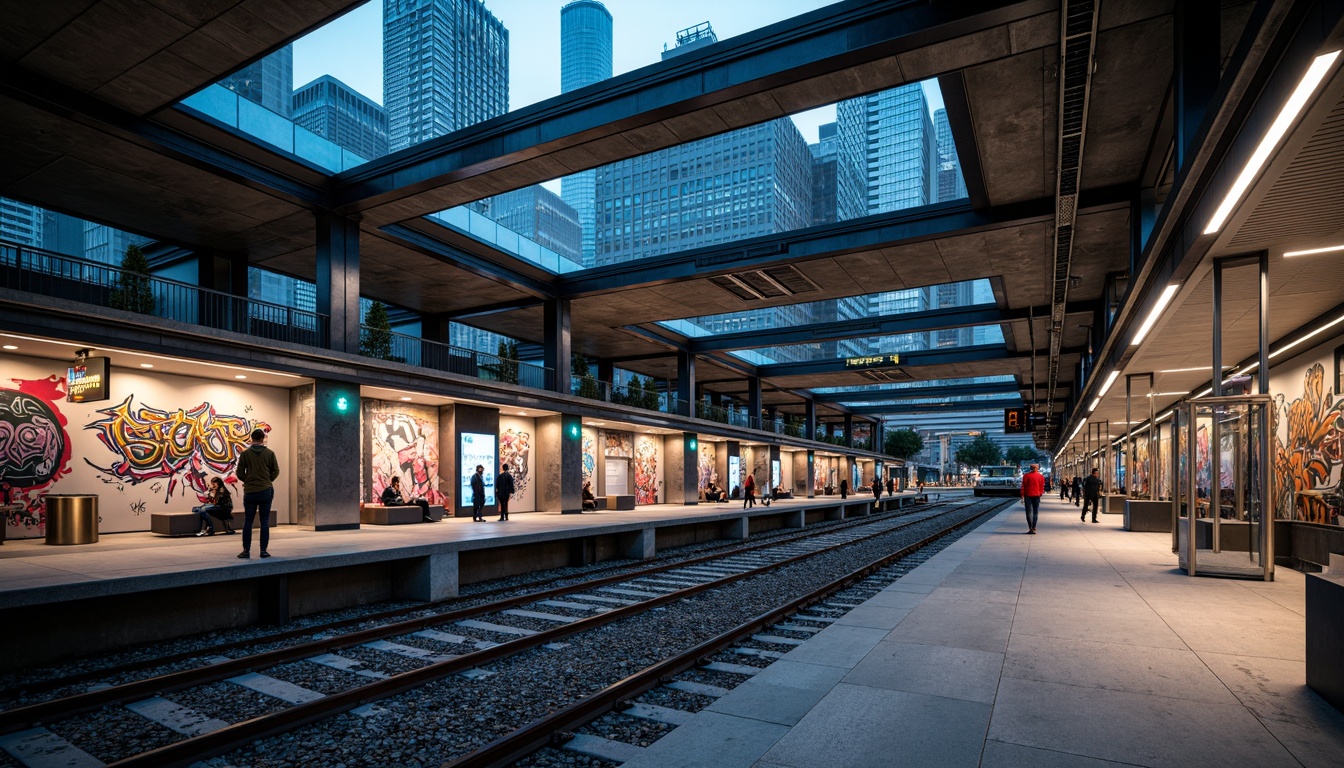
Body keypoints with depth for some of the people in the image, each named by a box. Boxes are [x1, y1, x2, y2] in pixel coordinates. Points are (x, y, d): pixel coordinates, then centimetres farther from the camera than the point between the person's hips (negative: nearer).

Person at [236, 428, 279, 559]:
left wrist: (248, 481, 17)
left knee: (248, 521, 8)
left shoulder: (245, 454, -3)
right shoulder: (270, 453, -2)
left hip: (250, 491, 0)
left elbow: (240, 473, -2)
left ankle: (246, 550, 9)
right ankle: (264, 550, 5)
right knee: (265, 521, 4)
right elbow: (276, 471, 1)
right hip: (266, 491, 0)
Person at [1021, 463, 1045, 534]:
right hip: (1037, 496, 1)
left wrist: (1022, 496, 1)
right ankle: (1034, 528, 2)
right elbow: (1042, 487, 5)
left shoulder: (1026, 476, -3)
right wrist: (1040, 494, 18)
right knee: (1035, 512, 8)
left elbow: (1023, 487, -3)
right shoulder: (1041, 476, 2)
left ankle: (1030, 528, -4)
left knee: (1029, 512, 3)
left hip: (1028, 496, -1)